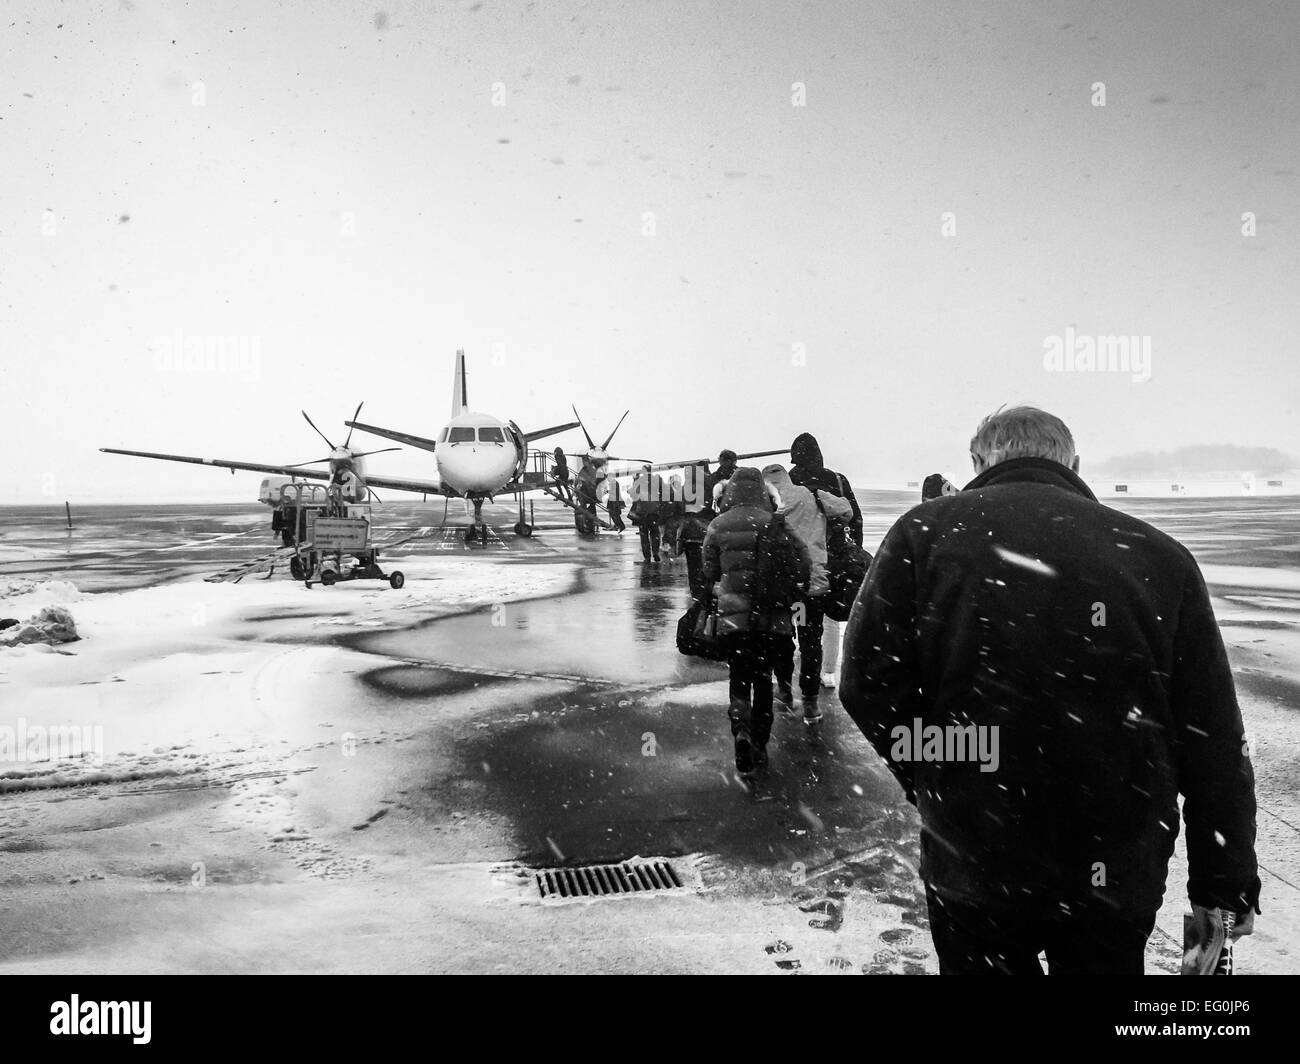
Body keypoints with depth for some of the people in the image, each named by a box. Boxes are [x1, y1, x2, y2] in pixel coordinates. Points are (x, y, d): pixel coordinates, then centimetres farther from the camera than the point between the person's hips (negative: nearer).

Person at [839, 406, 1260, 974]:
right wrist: (1228, 883, 8)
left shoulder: (925, 531, -9)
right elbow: (1215, 743, -2)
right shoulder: (1159, 555, -4)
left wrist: (932, 781, 5)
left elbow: (866, 684, -12)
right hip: (1117, 877, 1)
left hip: (970, 862, -1)